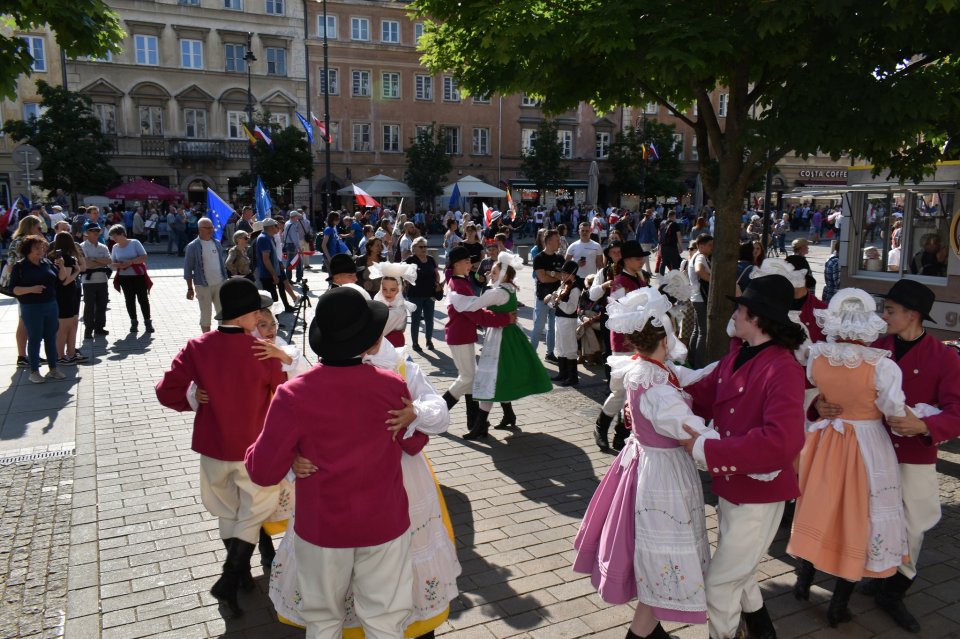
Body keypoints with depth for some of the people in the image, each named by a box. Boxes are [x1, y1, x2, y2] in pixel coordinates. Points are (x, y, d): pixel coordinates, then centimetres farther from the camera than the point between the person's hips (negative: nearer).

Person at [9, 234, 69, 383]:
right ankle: (34, 372, 9)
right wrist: (31, 289, -23)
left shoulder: (47, 263, 7)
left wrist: (61, 266, -8)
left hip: (51, 306, 5)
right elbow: (13, 289, -8)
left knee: (51, 338, 10)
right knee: (34, 339, 1)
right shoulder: (19, 266, -5)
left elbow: (61, 279, 10)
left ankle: (53, 369, 20)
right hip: (31, 309, -5)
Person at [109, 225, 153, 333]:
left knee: (143, 299, -1)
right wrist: (117, 265, -12)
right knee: (129, 300, 6)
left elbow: (144, 257, -10)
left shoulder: (134, 243, -5)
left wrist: (131, 261, -20)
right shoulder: (115, 247, 7)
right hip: (124, 278, 4)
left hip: (139, 276, -4)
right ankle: (134, 322, 16)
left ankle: (148, 321, 7)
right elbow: (112, 263, 11)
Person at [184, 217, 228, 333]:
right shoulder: (193, 246, -7)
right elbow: (188, 269, -6)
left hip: (220, 284, 4)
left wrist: (226, 281, 13)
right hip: (203, 286, -4)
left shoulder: (217, 243, 7)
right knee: (205, 314, 5)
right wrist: (190, 288, -8)